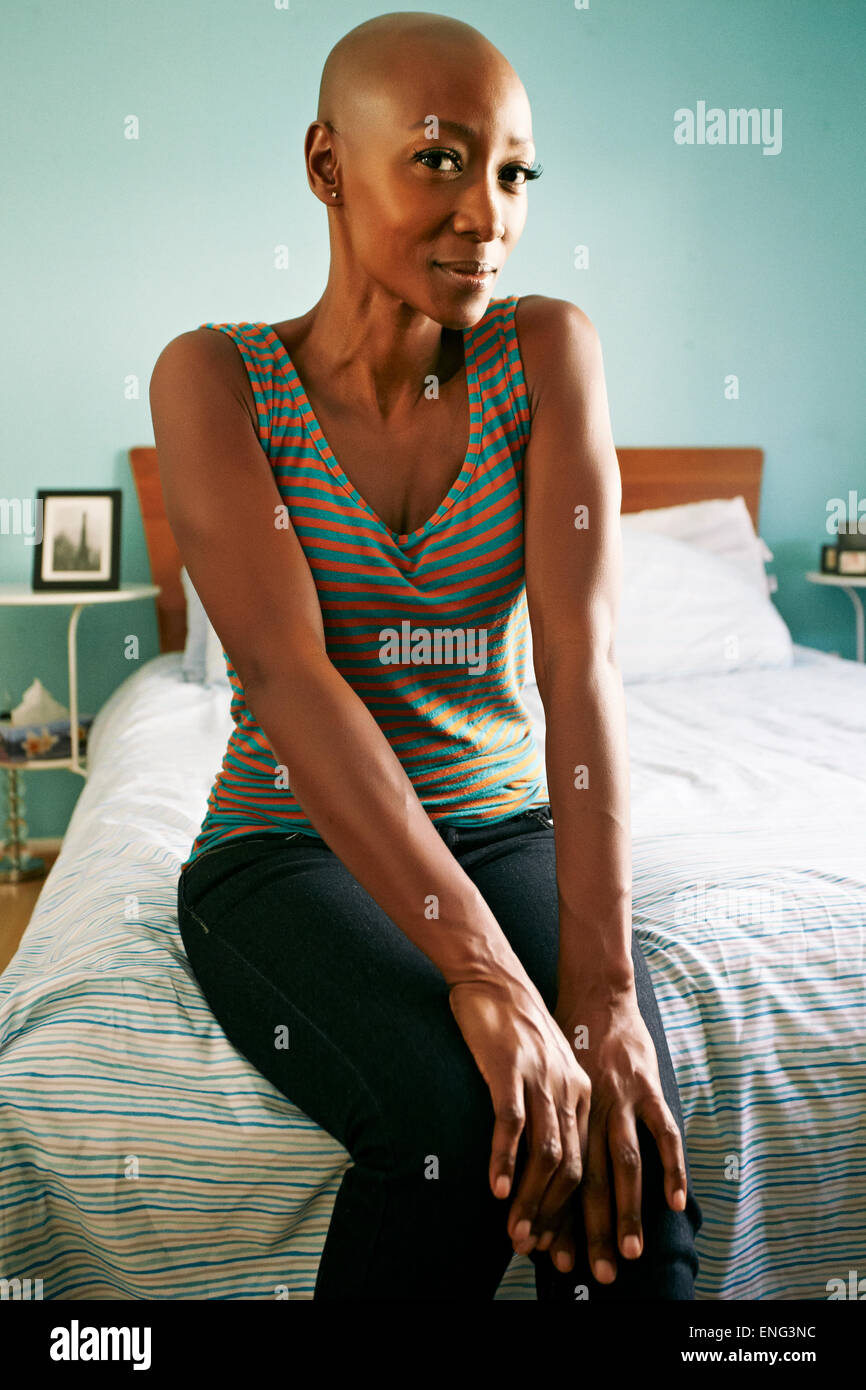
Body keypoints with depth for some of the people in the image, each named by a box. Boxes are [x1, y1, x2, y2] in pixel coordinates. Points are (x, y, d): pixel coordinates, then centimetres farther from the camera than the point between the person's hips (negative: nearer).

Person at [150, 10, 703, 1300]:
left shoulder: (546, 349, -5)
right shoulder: (214, 375, -10)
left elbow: (580, 660, -16)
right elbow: (283, 669, -24)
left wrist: (603, 985, -27)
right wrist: (481, 971, -34)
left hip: (505, 829, 2)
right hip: (289, 852, -2)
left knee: (638, 1161, -23)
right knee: (459, 1118, -29)